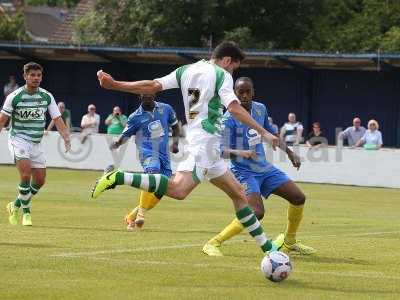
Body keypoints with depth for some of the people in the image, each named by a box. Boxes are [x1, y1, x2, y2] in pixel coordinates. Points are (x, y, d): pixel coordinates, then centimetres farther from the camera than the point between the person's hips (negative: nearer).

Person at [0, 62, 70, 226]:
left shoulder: (47, 97, 1)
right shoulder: (14, 97, -9)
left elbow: (57, 120, -2)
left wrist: (66, 138, -17)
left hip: (36, 143, 5)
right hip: (19, 139, -5)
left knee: (40, 180, 4)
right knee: (26, 174, -22)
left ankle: (16, 205, 25)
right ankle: (26, 212, -7)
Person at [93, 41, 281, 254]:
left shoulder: (186, 71, 17)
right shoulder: (222, 75, -3)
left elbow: (152, 86, 9)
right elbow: (234, 108, -15)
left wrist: (114, 84, 11)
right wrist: (263, 132, -12)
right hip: (207, 139, -10)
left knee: (238, 193, 15)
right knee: (179, 190, -27)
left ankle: (266, 246, 17)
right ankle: (119, 178, -33)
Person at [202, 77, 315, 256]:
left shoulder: (260, 109, 3)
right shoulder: (229, 118, -18)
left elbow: (271, 133, 21)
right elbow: (223, 150, -22)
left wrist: (290, 153, 21)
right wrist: (240, 153, -40)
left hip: (264, 168, 8)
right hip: (244, 171, -8)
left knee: (298, 198, 5)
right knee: (257, 212, -27)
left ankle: (289, 242, 27)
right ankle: (213, 244, -18)